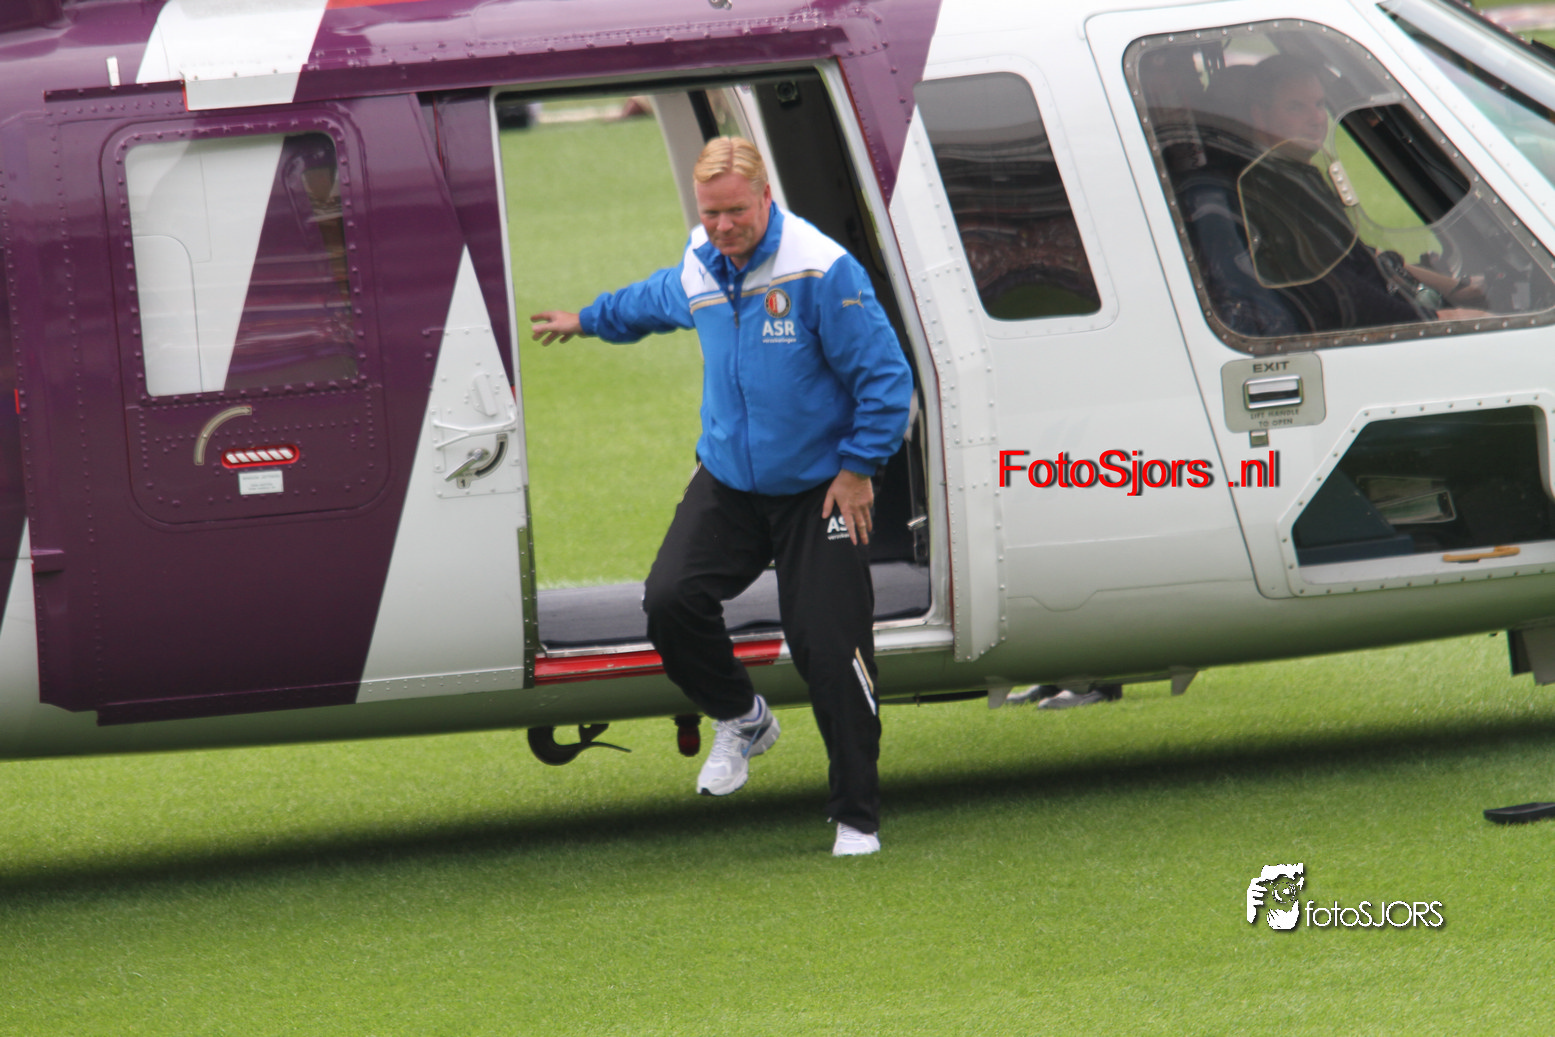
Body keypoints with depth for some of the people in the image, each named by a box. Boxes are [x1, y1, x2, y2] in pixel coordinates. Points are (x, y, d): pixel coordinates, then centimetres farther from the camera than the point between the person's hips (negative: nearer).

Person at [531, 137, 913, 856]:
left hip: (819, 491, -5)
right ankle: (740, 721, 14)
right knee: (670, 600, -15)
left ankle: (856, 817, 4)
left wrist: (858, 468, -13)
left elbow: (885, 377, -15)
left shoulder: (822, 272, -20)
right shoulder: (697, 271, 2)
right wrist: (584, 321, 44)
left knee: (829, 649, -9)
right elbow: (647, 304, 28)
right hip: (727, 481, 5)